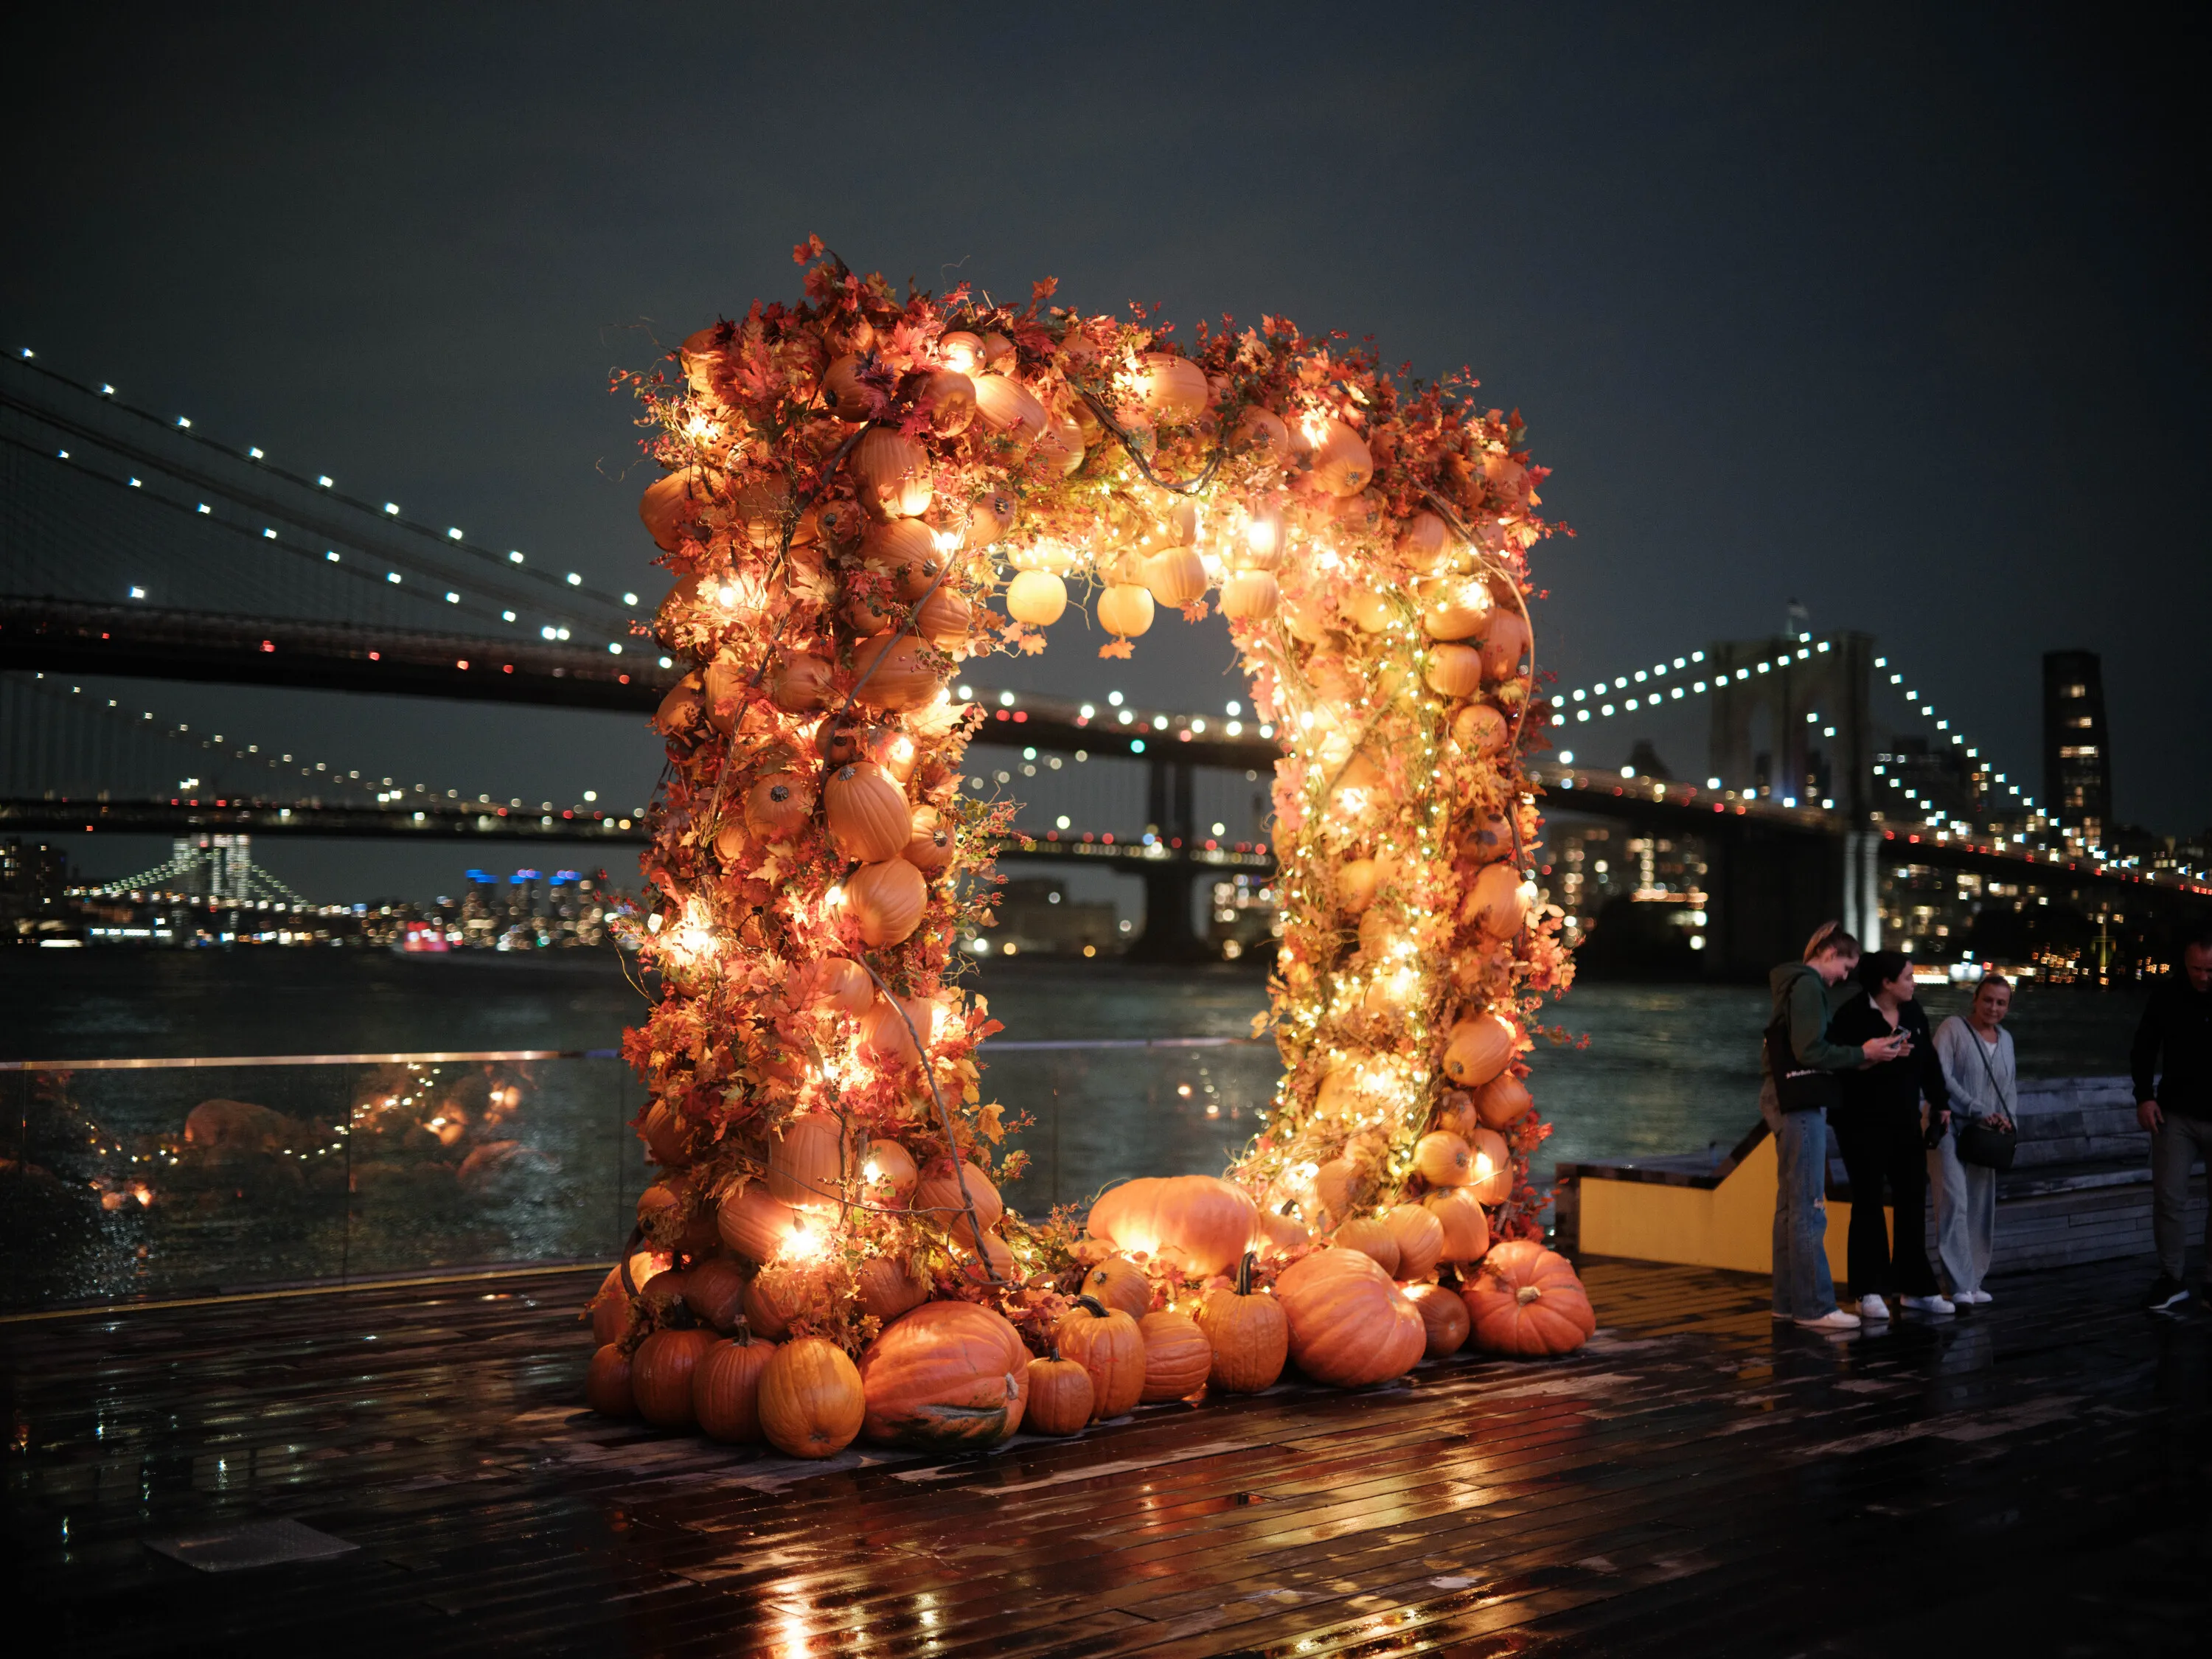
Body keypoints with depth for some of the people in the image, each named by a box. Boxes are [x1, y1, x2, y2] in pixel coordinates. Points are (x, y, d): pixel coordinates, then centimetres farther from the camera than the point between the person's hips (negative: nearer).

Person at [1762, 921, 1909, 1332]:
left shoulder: (1797, 984, 19)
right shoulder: (1808, 986, -12)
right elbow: (1810, 1052, -21)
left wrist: (1861, 1052, 10)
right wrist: (1862, 1054, -13)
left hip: (1786, 1099, 11)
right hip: (1799, 1102, -11)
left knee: (1791, 1205, 12)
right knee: (1809, 1207, -9)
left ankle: (1788, 1299, 17)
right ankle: (1814, 1306, -8)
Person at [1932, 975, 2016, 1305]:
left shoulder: (2005, 1039, 17)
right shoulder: (1953, 1028, -3)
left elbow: (2010, 1087, 23)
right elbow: (1941, 1076, -14)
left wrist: (2007, 1119, 4)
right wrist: (1980, 1110, -15)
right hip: (1950, 1127, -6)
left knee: (1982, 1208, 5)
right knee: (1955, 1203, -13)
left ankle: (1974, 1283, 14)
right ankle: (1960, 1286, -14)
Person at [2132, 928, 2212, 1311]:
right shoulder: (2168, 995, -5)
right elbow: (2145, 1046, 5)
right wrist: (2144, 1097, -2)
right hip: (2176, 1114, 2)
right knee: (2168, 1197, 1)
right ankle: (2171, 1279, 10)